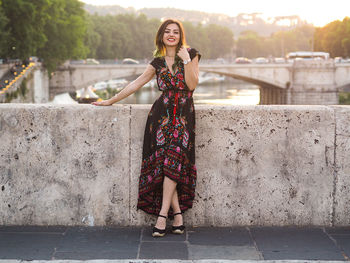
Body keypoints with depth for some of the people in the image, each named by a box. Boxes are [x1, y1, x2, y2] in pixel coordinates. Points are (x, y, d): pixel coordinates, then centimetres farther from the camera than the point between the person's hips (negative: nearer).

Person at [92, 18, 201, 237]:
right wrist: (111, 100, 18)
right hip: (162, 114, 2)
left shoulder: (191, 54, 4)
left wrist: (187, 61, -12)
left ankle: (162, 215, -13)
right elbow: (137, 84, 16)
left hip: (183, 115, -2)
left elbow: (192, 85, -5)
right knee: (162, 163, -10)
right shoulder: (158, 62, 12)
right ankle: (177, 215, -6)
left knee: (173, 162, -16)